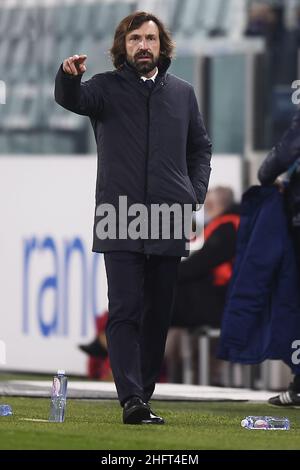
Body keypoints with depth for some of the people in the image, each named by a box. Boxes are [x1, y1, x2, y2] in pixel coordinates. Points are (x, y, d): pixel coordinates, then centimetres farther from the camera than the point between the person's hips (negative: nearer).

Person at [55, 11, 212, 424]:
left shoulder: (182, 93, 13)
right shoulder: (107, 88, 4)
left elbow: (200, 148, 19)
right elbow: (73, 100, -16)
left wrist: (195, 196, 4)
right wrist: (69, 76, -40)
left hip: (168, 221, 3)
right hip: (120, 221, -3)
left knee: (159, 314, 8)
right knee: (125, 310, -10)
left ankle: (143, 394, 17)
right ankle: (132, 400, -17)